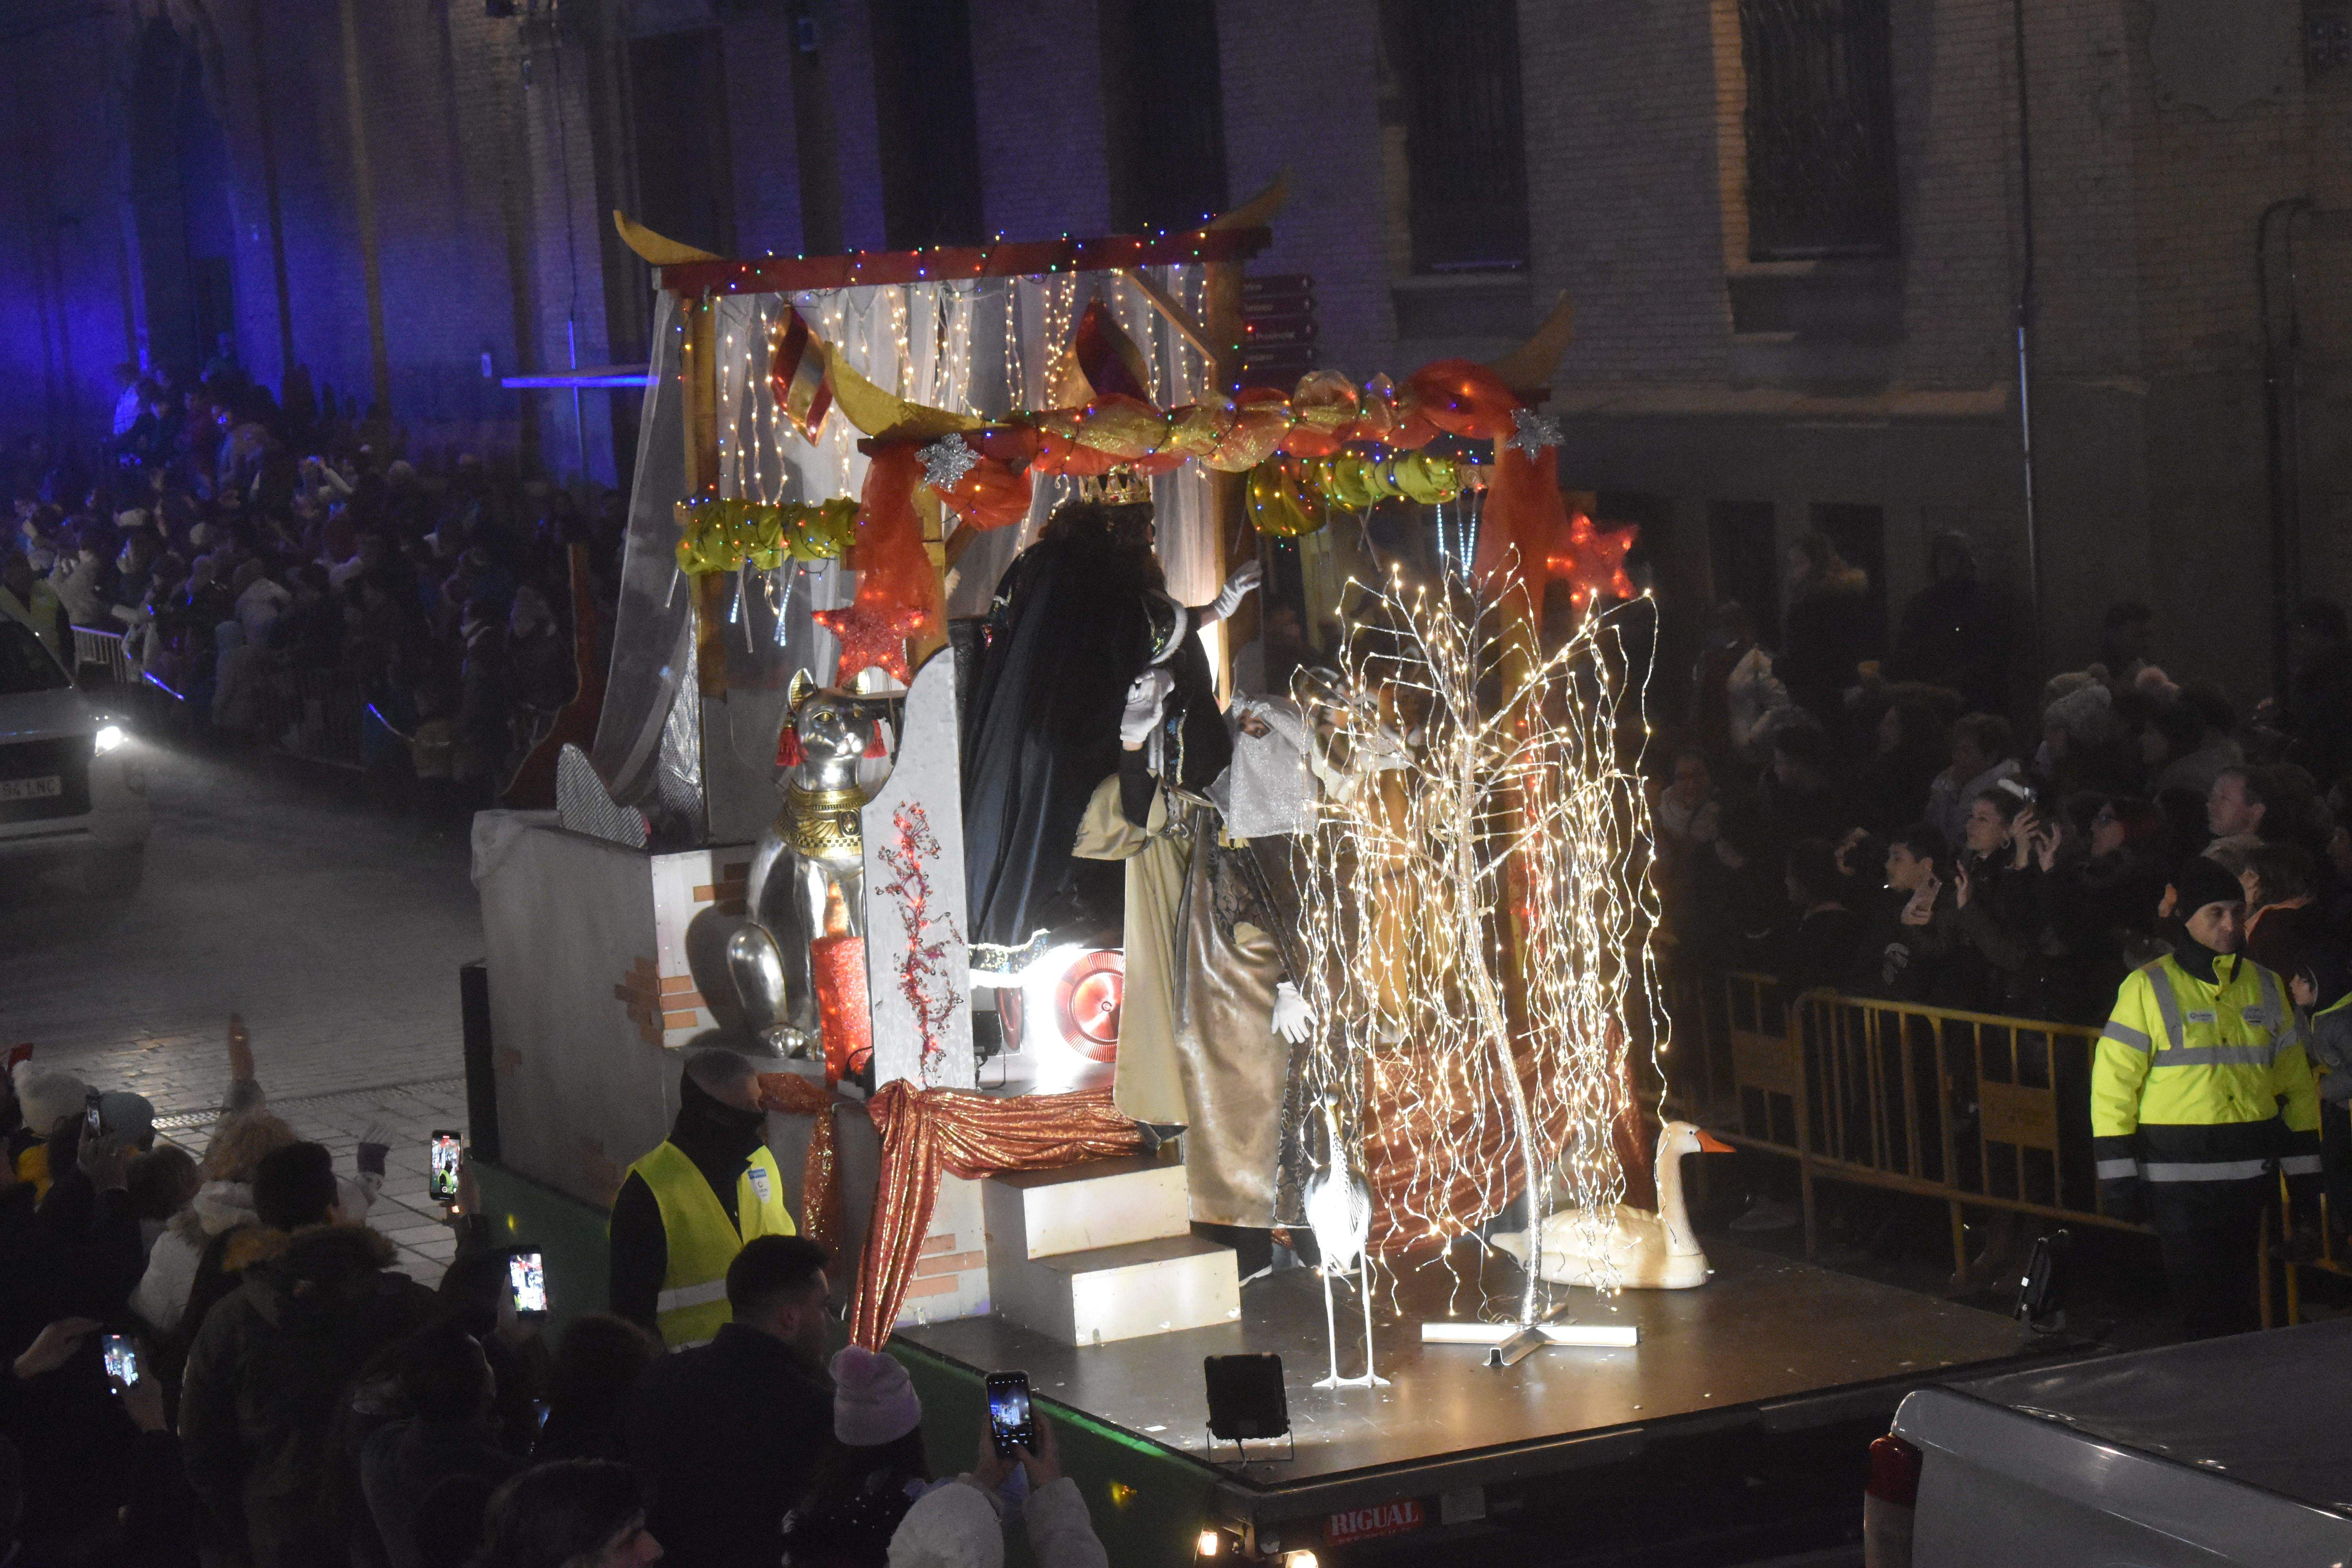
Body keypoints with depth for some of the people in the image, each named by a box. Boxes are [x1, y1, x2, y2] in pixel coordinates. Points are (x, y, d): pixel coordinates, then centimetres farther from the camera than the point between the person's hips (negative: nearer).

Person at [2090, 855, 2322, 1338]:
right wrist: (2118, 1173, -9)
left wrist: (2303, 1169, 14)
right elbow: (2114, 1084, -4)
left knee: (2236, 1299, 10)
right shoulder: (2147, 989, -3)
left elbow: (2295, 1081, 17)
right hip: (2176, 1173, -4)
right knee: (2200, 1301, -4)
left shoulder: (2264, 986, 11)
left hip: (2249, 1171, 4)